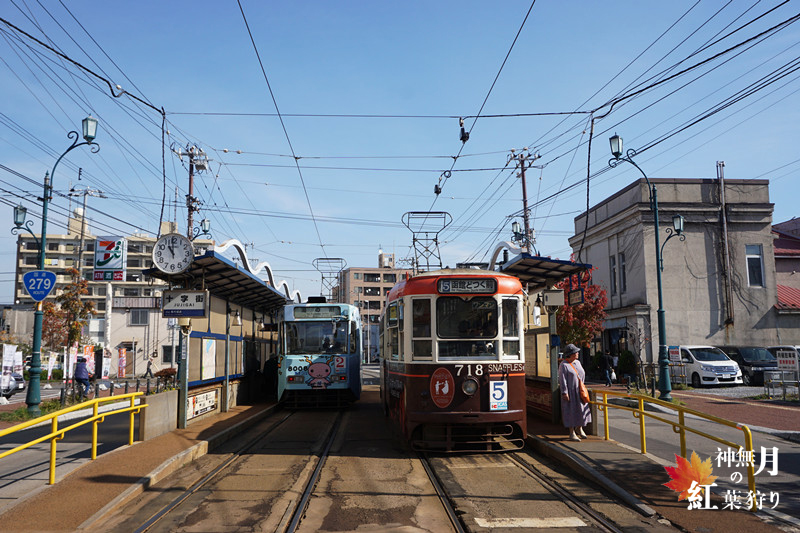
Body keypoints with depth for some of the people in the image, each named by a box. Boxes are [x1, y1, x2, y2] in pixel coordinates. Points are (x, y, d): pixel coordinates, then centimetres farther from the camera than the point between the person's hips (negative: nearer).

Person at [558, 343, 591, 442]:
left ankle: (579, 428, 33)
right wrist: (564, 393, -20)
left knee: (582, 409, 12)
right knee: (571, 411, -3)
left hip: (579, 391, 7)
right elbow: (562, 380, -15)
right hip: (570, 392, -7)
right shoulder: (563, 365, -13)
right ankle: (572, 433, 5)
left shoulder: (577, 362, 10)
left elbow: (582, 374, 18)